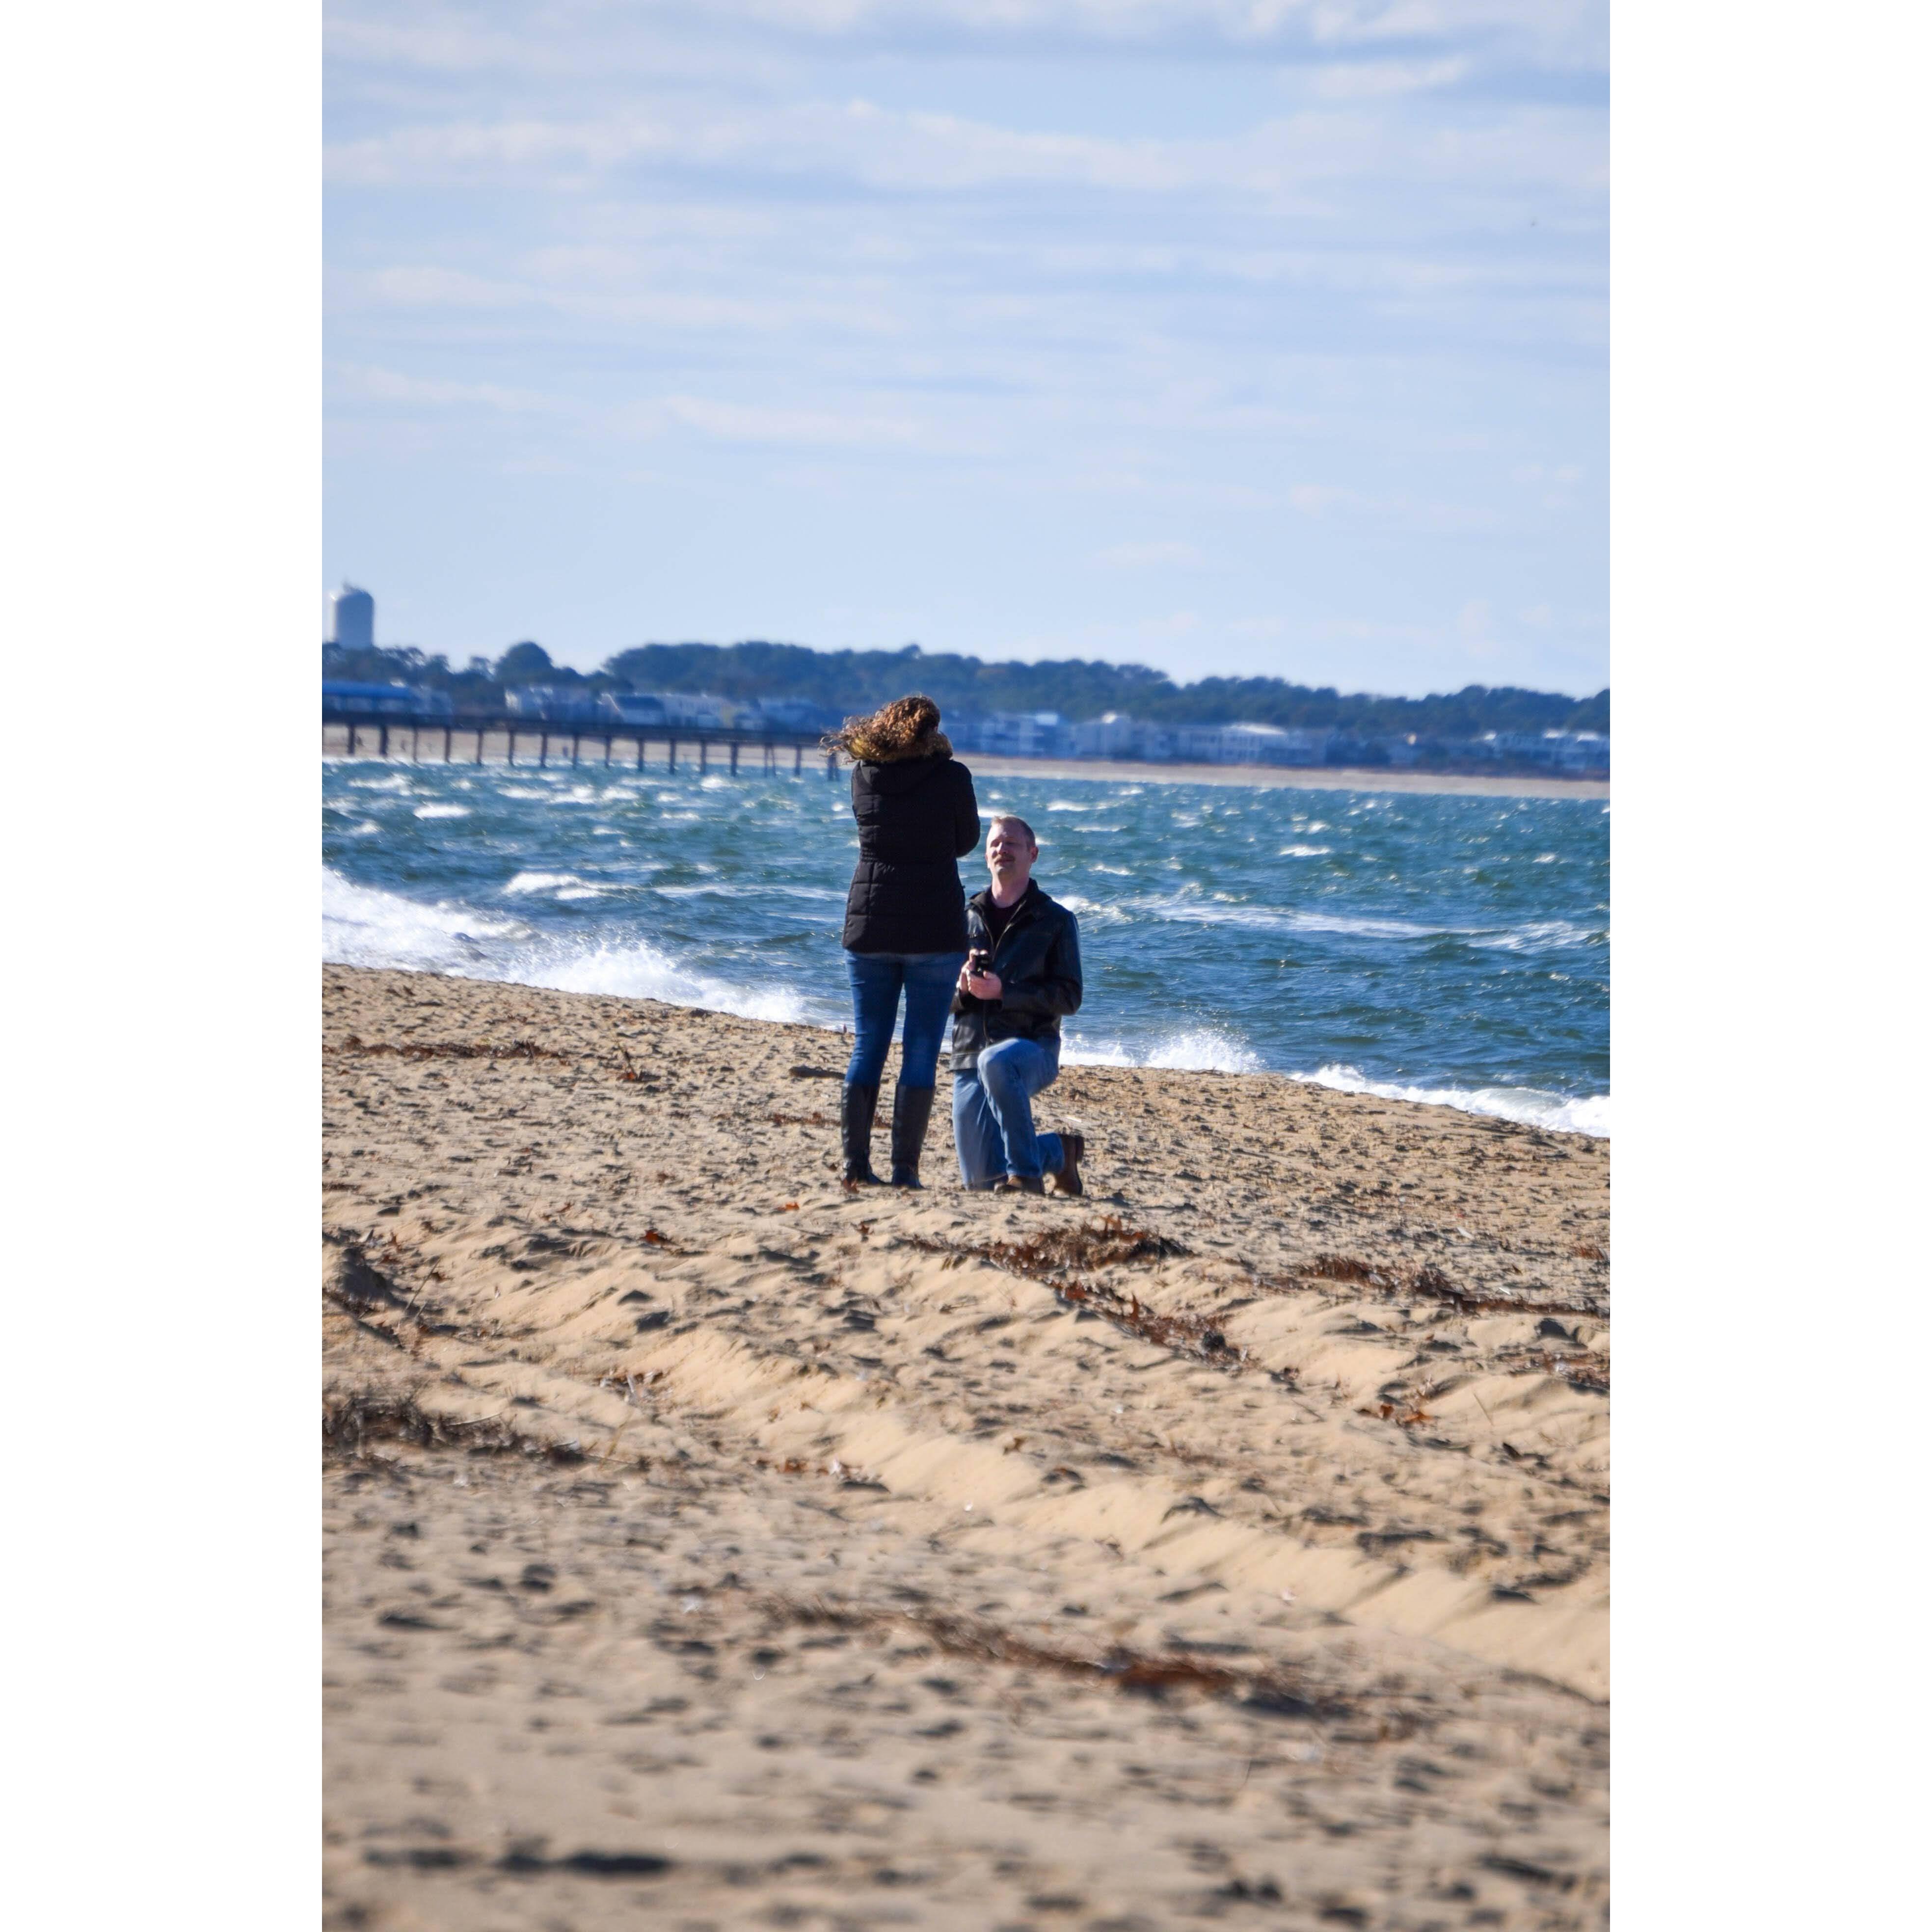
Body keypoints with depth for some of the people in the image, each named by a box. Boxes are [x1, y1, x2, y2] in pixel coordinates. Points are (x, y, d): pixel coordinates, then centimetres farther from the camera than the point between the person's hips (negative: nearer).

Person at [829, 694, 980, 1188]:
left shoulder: (863, 775, 3)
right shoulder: (950, 776, -6)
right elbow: (965, 841, 7)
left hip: (869, 925, 3)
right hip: (934, 927, -3)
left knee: (866, 1048, 9)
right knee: (921, 1051, 0)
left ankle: (855, 1161, 4)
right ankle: (905, 1168, -4)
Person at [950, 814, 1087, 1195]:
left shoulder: (1056, 921, 3)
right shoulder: (966, 919, 15)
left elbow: (1069, 998, -7)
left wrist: (1003, 992, -18)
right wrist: (962, 986, -9)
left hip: (1032, 1046, -5)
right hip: (970, 1056, 5)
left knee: (997, 1062, -42)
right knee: (982, 1179, -2)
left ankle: (1026, 1173, -33)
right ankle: (1057, 1151, 28)